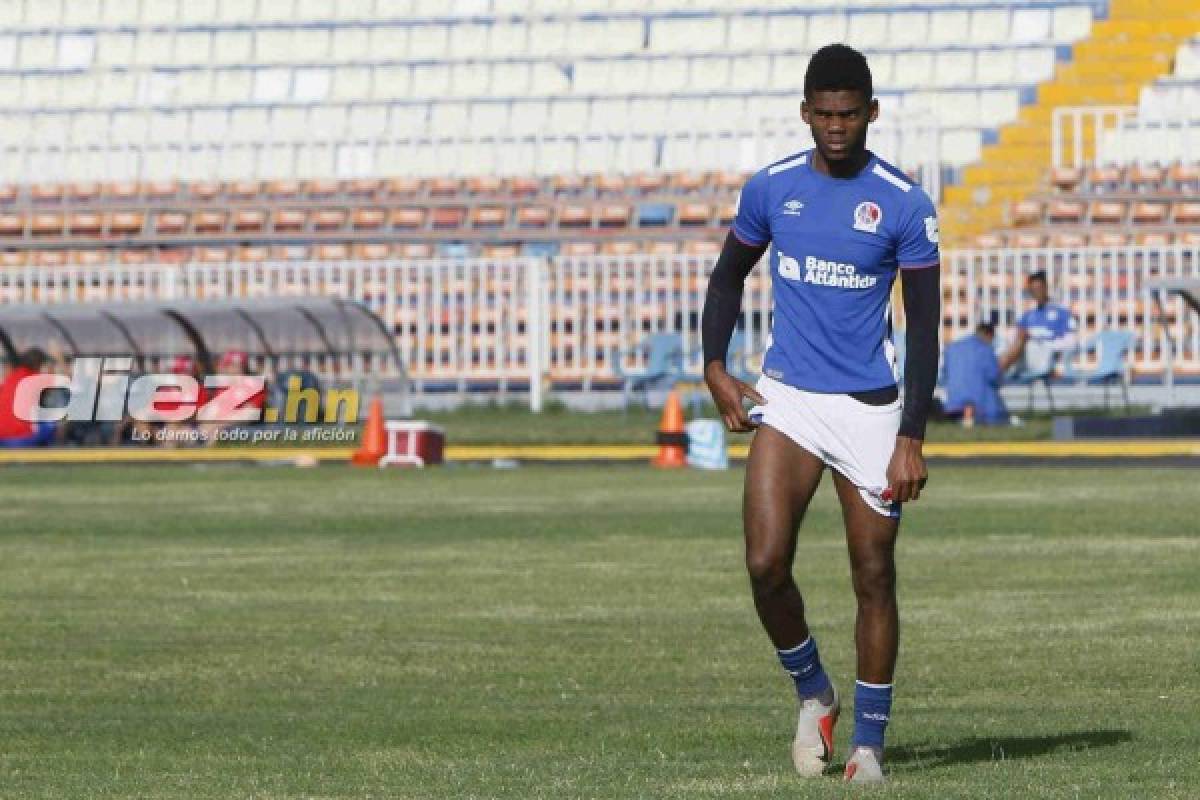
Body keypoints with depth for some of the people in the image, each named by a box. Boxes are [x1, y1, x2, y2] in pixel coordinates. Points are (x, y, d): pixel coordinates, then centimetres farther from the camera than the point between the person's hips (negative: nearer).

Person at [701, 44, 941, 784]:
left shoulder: (904, 204, -5)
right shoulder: (771, 189, 3)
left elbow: (925, 327, -3)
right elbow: (728, 276, 19)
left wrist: (912, 439, -9)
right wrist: (715, 369, 5)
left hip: (870, 408, -2)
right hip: (786, 398, 2)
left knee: (874, 577, 0)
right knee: (766, 564, -13)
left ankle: (869, 740, 12)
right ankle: (814, 695, 11)